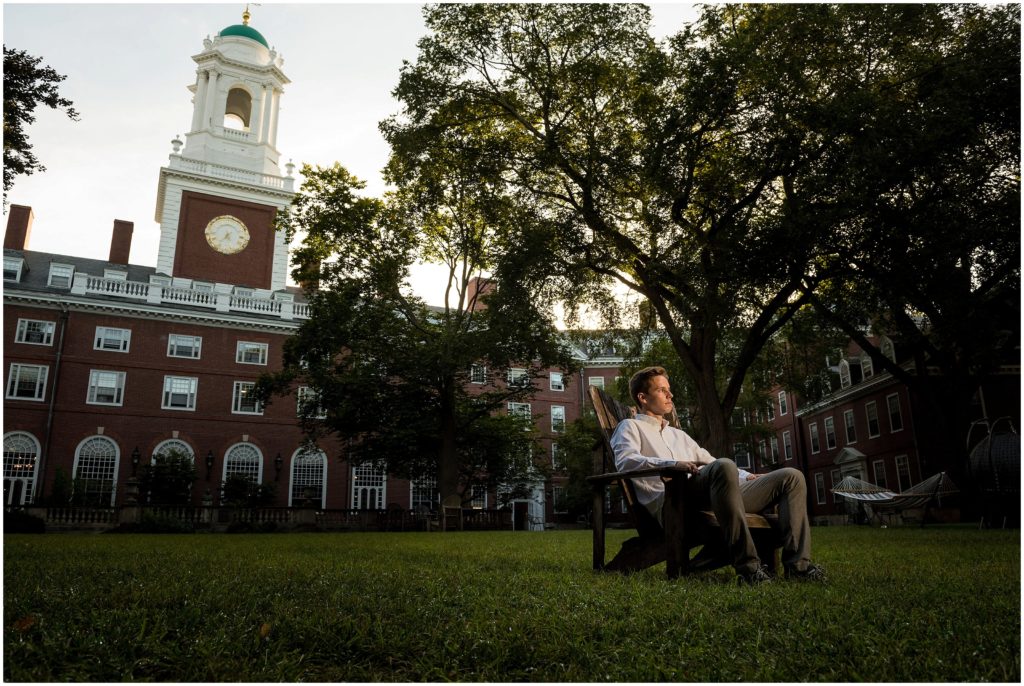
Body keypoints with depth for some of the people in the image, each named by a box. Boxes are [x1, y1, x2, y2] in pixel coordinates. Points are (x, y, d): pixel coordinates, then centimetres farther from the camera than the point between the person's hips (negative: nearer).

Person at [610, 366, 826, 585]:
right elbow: (625, 461, -8)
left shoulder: (679, 435, 38)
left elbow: (711, 462, 38)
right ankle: (746, 565, -38)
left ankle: (797, 564, -13)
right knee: (724, 466, -38)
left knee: (791, 477, 1)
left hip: (712, 498, 8)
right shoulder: (631, 427, 13)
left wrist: (747, 476, 18)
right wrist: (673, 464, -24)